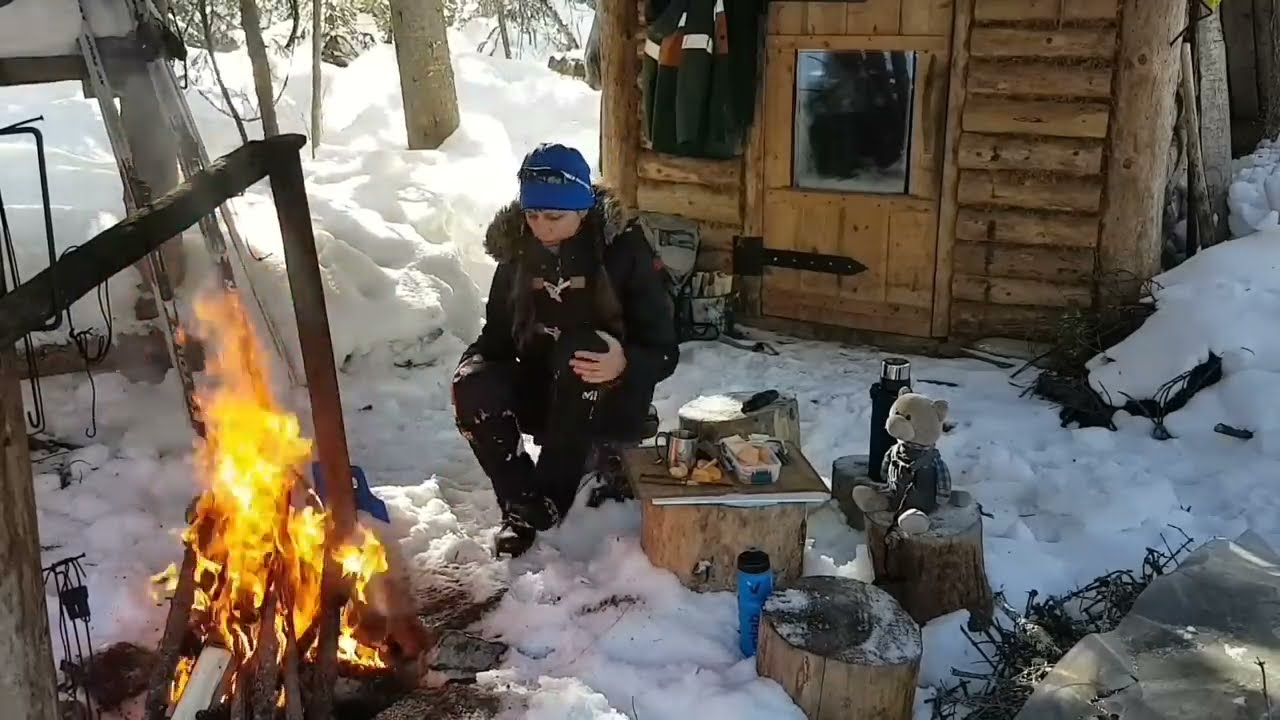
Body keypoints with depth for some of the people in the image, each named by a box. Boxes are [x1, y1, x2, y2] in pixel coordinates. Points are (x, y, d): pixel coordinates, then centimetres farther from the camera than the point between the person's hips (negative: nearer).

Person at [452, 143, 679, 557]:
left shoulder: (625, 251, -15)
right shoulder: (517, 253, -2)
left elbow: (664, 351, -16)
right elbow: (497, 333, 7)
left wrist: (625, 364, -39)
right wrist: (476, 361, -16)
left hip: (613, 399, -3)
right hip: (540, 390, 4)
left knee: (579, 349, -36)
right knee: (472, 388, -25)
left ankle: (547, 501, -25)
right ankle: (520, 502, -11)